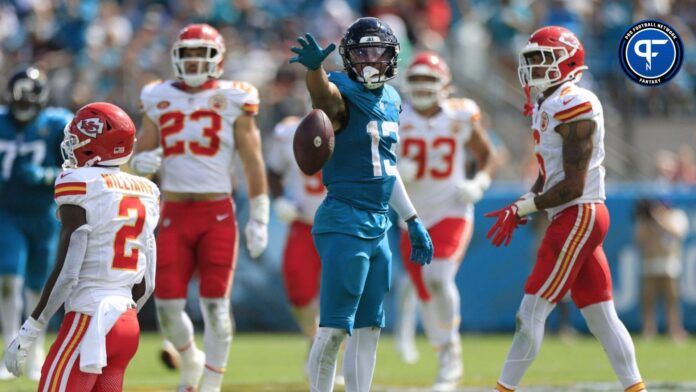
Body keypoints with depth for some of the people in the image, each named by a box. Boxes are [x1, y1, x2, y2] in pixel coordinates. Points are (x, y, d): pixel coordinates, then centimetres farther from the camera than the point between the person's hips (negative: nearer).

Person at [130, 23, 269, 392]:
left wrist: (258, 220, -1)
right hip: (174, 214, 3)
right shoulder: (160, 100, 8)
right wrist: (143, 160, -12)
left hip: (217, 214, -3)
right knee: (168, 305, 0)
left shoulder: (232, 101, 0)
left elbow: (253, 163, 2)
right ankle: (190, 359, 29)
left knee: (215, 304, -5)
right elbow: (139, 153, 13)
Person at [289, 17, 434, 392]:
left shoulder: (391, 101, 13)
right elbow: (324, 95, -37)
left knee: (368, 327, 11)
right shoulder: (343, 96, -10)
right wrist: (314, 68, -59)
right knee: (335, 327, -10)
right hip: (345, 222, -8)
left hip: (378, 226, 8)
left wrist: (412, 220, 26)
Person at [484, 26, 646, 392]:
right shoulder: (546, 106, 14)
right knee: (601, 316, 9)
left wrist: (521, 208, -15)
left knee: (532, 311, -7)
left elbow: (573, 186, -19)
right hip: (574, 218, 10)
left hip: (578, 217, -10)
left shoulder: (574, 106, -16)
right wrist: (522, 207, 4)